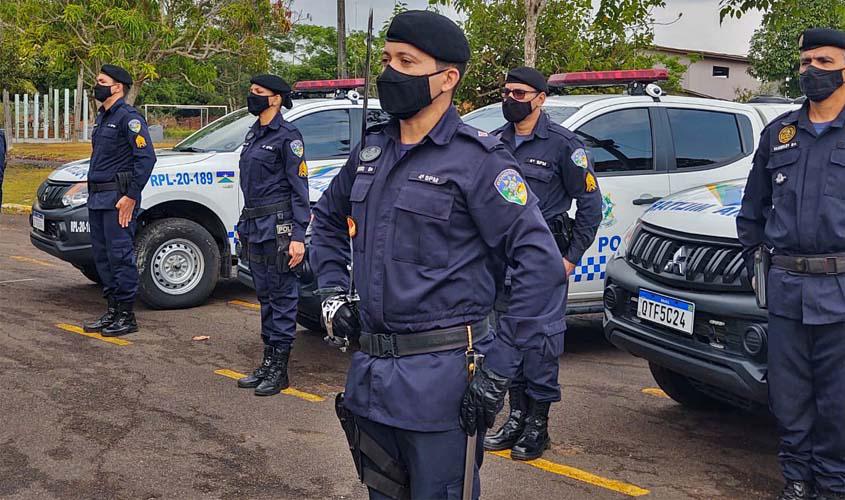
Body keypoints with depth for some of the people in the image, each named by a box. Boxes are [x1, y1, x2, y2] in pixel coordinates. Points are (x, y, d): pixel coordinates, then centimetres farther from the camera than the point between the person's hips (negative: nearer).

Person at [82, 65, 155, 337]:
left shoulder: (128, 117, -11)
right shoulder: (102, 117, 19)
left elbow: (146, 157, -18)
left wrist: (131, 196, -20)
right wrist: (92, 191, 18)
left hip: (118, 198, -10)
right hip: (97, 198, 10)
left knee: (121, 256, -6)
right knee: (103, 256, 12)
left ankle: (127, 316, 0)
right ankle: (113, 311, 21)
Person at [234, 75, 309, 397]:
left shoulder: (287, 136, -10)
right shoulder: (253, 134, 16)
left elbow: (299, 187, -13)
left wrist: (298, 237, -18)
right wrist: (244, 226, 20)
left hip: (278, 226, -9)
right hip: (254, 225, 9)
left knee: (282, 296, -1)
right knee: (265, 296, 14)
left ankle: (279, 369, 5)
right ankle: (268, 362, 23)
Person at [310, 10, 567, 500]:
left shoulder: (477, 159, -12)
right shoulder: (371, 151, 8)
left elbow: (541, 263, -17)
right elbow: (327, 220, 26)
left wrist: (498, 369, -20)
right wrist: (332, 289, 11)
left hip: (440, 376, -7)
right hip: (371, 369, 7)